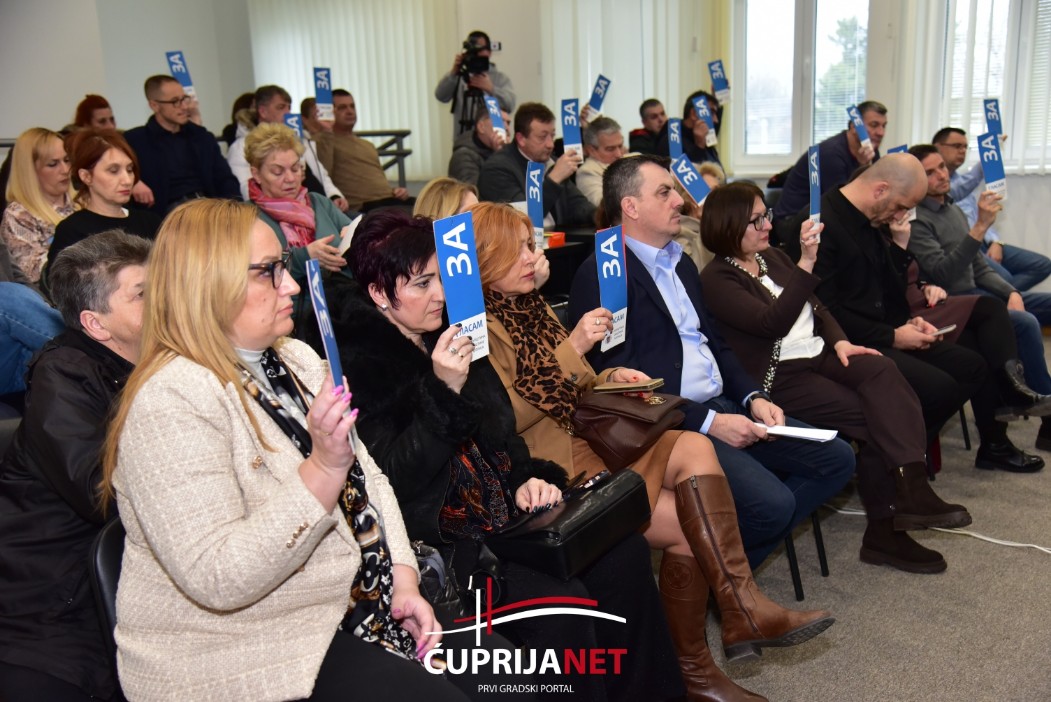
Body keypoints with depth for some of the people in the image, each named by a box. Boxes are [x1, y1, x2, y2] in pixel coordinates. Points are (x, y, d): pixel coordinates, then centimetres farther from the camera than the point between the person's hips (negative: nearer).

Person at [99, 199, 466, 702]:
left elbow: (369, 478, 10)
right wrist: (324, 467, -31)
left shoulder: (294, 358, 7)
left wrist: (403, 580, -2)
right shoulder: (172, 401, -19)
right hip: (243, 658, -7)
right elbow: (218, 579, -25)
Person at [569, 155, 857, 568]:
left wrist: (753, 398, 4)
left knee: (837, 459, 2)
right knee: (772, 503, -24)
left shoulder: (682, 264, 18)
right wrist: (708, 422, -18)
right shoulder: (600, 275, -11)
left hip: (724, 406, 9)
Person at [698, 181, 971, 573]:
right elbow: (774, 323, -22)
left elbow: (815, 306, 19)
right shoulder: (716, 280, -9)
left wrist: (839, 341, -1)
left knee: (882, 372, -23)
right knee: (872, 415, -21)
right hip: (778, 376, -7)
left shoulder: (772, 257, 16)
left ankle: (911, 489, -27)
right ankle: (885, 528, -12)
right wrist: (807, 262, -29)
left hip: (817, 354, 7)